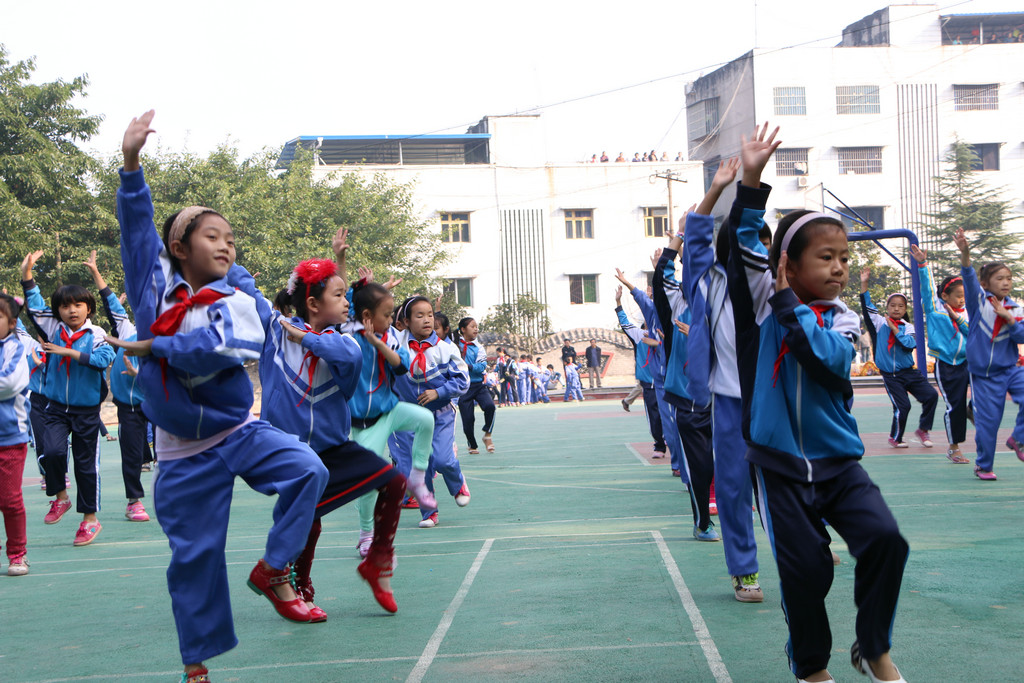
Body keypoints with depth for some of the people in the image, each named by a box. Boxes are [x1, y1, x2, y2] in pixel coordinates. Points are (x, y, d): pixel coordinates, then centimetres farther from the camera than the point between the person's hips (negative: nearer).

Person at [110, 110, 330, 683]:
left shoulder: (236, 302, -6)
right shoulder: (156, 285, -1)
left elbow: (223, 347, -27)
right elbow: (137, 223, -8)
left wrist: (157, 346, -20)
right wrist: (132, 163, -19)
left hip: (240, 431, 0)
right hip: (184, 452, 0)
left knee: (308, 470, -23)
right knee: (195, 554, 5)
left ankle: (273, 570, -1)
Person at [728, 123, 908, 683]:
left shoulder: (843, 320, 3)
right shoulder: (765, 304, -1)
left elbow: (831, 357, -19)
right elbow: (744, 244, -14)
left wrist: (789, 300, -17)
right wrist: (751, 181, -24)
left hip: (837, 461, 2)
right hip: (780, 465, -2)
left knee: (884, 540, -14)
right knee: (805, 568, -1)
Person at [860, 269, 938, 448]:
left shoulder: (907, 328, 6)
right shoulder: (880, 323, 3)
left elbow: (910, 345, -12)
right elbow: (867, 307, -9)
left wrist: (895, 330, -15)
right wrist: (864, 285, -16)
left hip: (909, 372, 3)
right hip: (891, 375, -3)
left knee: (931, 395, -9)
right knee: (902, 406, -12)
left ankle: (923, 429, 11)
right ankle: (895, 438, 12)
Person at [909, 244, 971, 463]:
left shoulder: (964, 313, 11)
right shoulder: (935, 308, 2)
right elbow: (927, 287, -6)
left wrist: (958, 318, -7)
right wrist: (922, 264, -15)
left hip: (966, 362, 3)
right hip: (945, 366, -3)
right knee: (954, 405, 0)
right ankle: (953, 448, 13)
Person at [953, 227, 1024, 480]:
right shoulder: (978, 300, -5)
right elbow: (969, 277, -23)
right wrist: (965, 253, -40)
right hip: (983, 373, -3)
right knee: (987, 420, 0)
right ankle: (983, 466, 18)